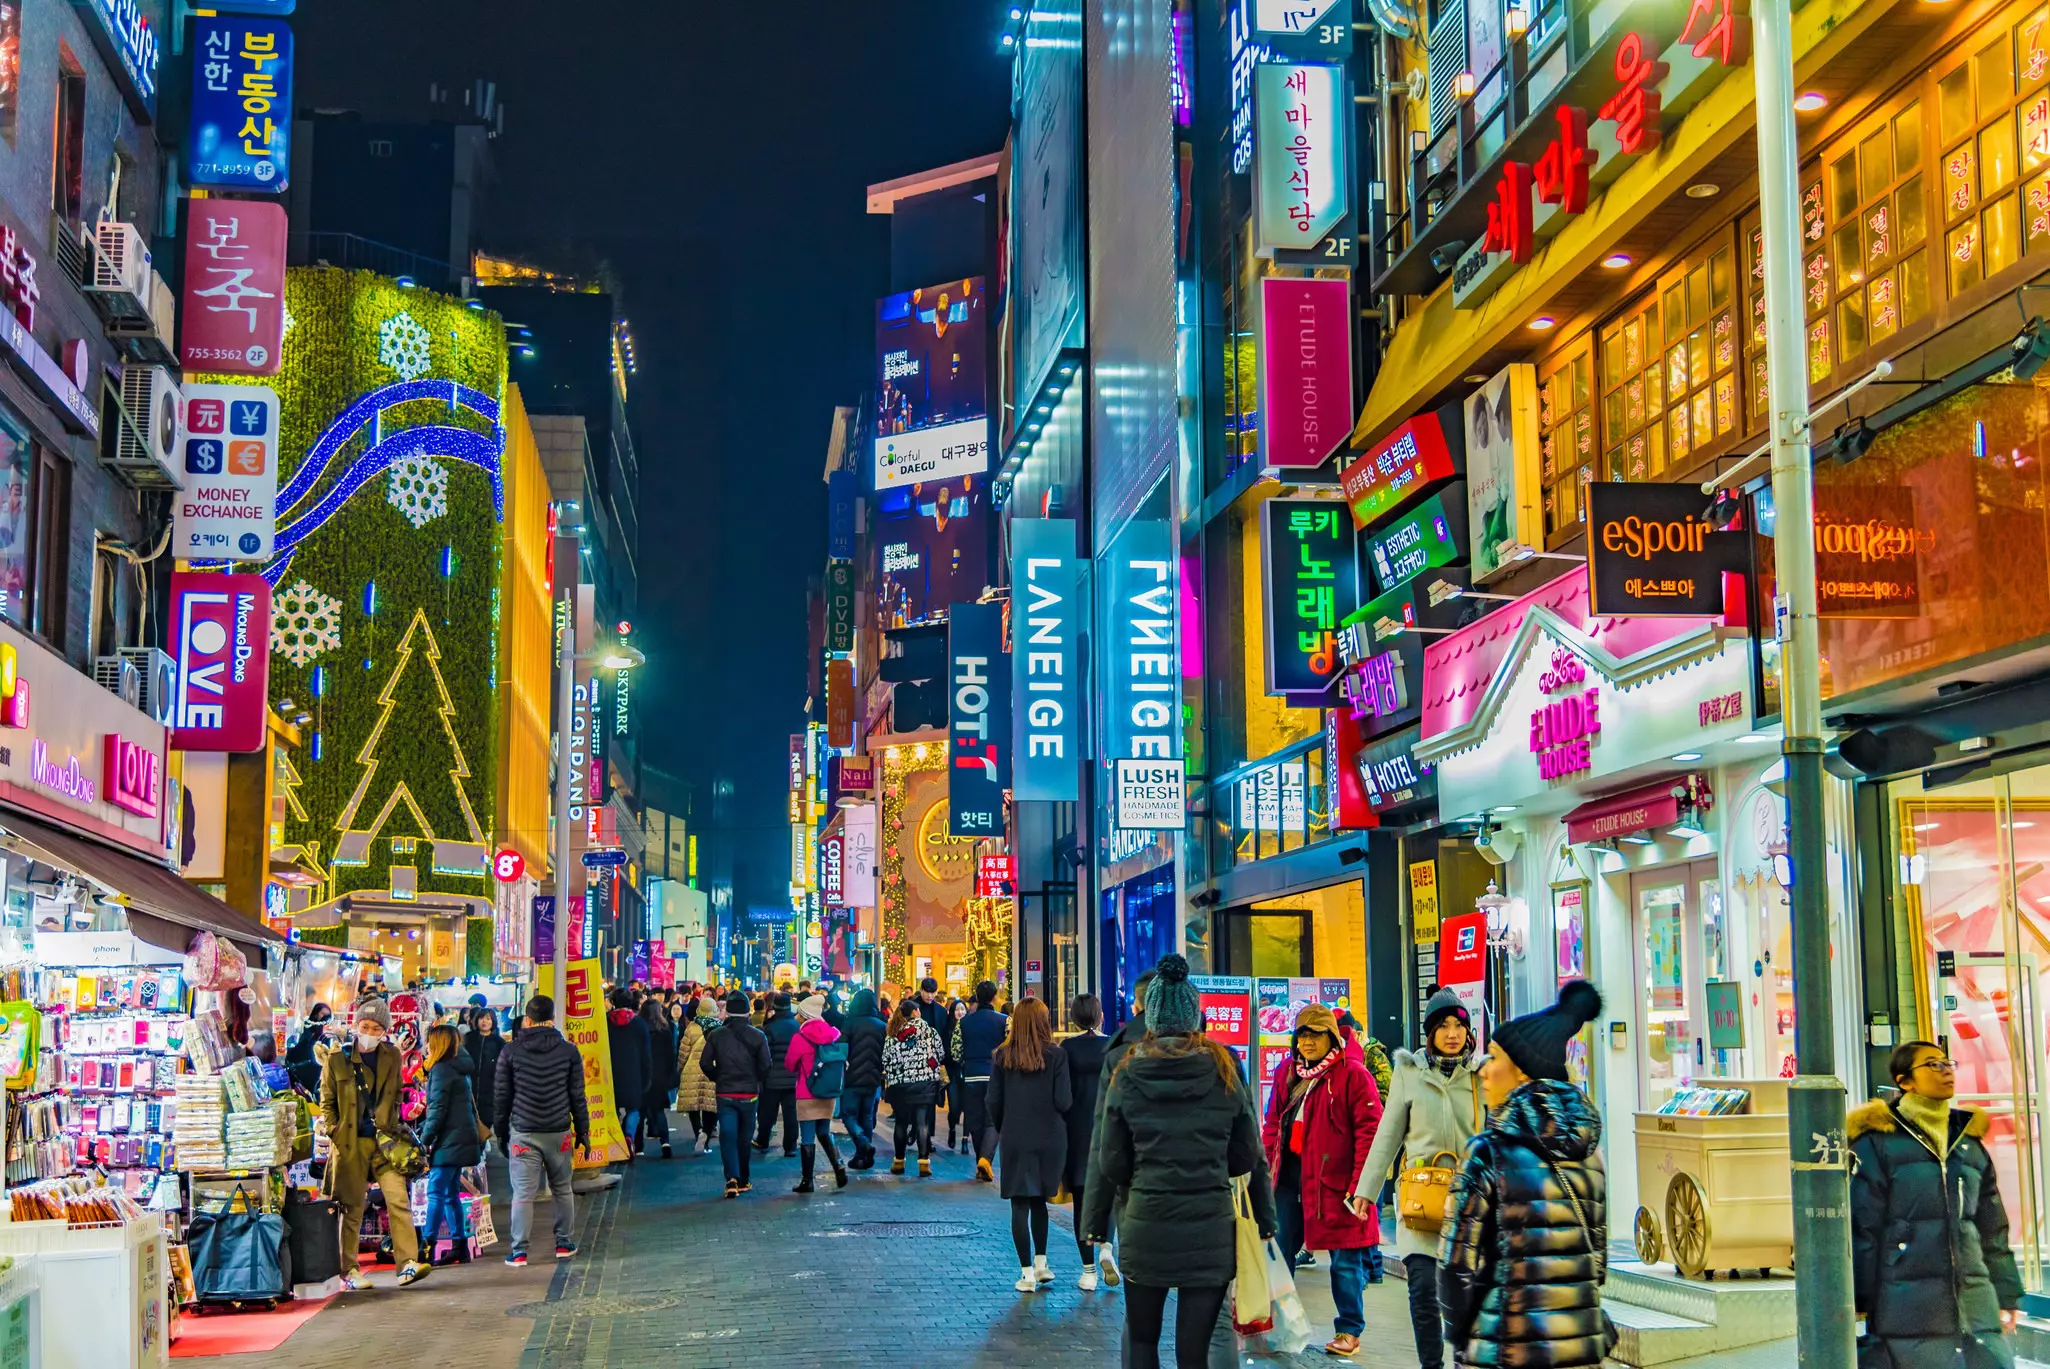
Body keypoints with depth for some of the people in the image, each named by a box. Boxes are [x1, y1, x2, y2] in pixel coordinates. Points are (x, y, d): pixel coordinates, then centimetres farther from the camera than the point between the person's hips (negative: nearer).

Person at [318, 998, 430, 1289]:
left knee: (399, 1199, -10)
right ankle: (349, 1271, 11)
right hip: (350, 1143, -2)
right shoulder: (337, 1059, 1)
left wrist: (394, 1127, 7)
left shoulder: (392, 1057, 8)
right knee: (352, 1208, 2)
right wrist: (335, 1134, -3)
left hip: (384, 1141, 2)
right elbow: (327, 1103, 7)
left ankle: (408, 1264, -11)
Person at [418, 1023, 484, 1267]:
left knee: (436, 1194, -8)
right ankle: (460, 1245, 13)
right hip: (462, 1139, 9)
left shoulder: (441, 1070, -12)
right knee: (450, 1194, 13)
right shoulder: (461, 1069, 16)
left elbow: (437, 1110, -16)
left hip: (448, 1141, -9)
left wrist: (424, 1141, -10)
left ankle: (427, 1248, -10)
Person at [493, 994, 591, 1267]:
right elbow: (577, 1096, 4)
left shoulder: (511, 1052, -2)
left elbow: (501, 1097, 2)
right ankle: (564, 1243, 21)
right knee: (562, 1189, 14)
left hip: (523, 1133, -1)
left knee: (523, 1193, -1)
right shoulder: (568, 1051, 1)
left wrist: (501, 1132, 12)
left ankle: (519, 1251, -2)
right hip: (558, 1132, 1)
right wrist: (583, 1131, 12)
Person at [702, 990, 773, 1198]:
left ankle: (732, 1178, -22)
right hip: (749, 1094, 1)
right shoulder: (758, 1036, -4)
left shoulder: (716, 1035, -3)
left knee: (728, 1137, -3)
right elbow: (765, 1066, -6)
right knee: (744, 1138, 13)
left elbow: (705, 1062, -4)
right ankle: (742, 1181, 21)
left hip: (725, 1094, -1)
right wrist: (761, 1086, 11)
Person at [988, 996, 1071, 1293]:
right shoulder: (1055, 1055, -7)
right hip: (1049, 1138, 0)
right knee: (1039, 1200, 18)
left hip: (1014, 1139, 0)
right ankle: (1040, 1263, 20)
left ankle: (1027, 1272, 1)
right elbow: (1064, 1101, -8)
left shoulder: (1002, 1055, -2)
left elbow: (993, 1101, 0)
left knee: (1020, 1204, 2)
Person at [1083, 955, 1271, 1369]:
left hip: (1145, 1229, 0)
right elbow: (1247, 1158, 4)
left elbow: (1109, 1163, 0)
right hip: (1212, 1232, 0)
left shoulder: (1128, 1075, -2)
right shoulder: (1224, 1073, -2)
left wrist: (1096, 1223, 11)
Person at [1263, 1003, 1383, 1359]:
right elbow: (1273, 1124, 17)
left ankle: (1350, 1332, 14)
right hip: (1289, 1176, 6)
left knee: (1344, 1260, 3)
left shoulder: (1353, 1075, -8)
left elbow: (1369, 1132, -11)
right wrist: (1267, 1168, 8)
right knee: (1278, 1252, 10)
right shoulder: (1286, 1072, 11)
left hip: (1334, 1180, -6)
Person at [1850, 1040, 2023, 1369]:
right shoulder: (1878, 1142, -2)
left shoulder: (1970, 1141, 16)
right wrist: (1859, 1302, -6)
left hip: (1975, 1302, 5)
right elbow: (1861, 1225, -4)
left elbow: (1993, 1228, 21)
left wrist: (2006, 1296, 19)